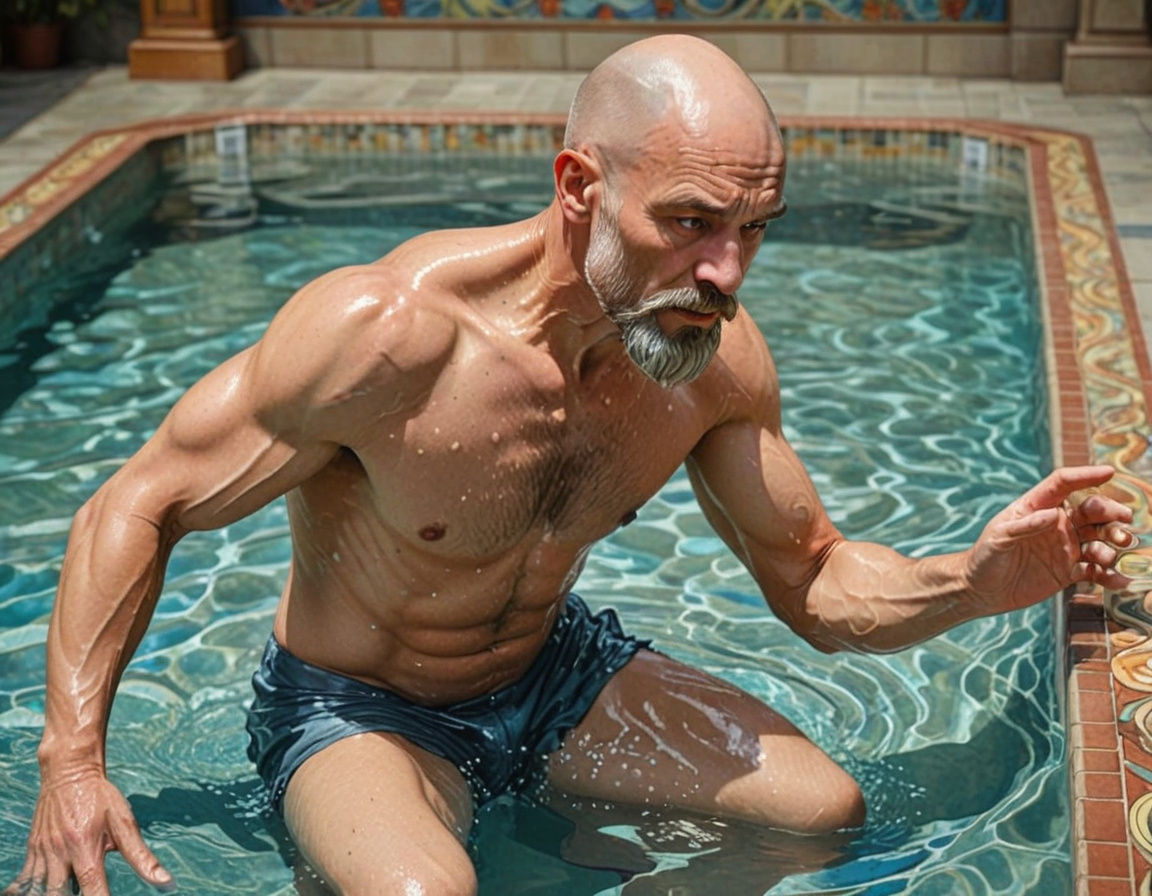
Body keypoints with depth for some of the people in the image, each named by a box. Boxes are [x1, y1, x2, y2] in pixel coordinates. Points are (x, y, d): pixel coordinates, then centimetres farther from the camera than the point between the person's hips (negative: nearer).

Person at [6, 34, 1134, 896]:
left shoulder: (716, 357, -15)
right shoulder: (387, 329, -32)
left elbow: (817, 583, -2)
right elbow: (135, 508, -21)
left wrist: (972, 581, -22)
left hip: (554, 670, 5)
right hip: (354, 706, -5)